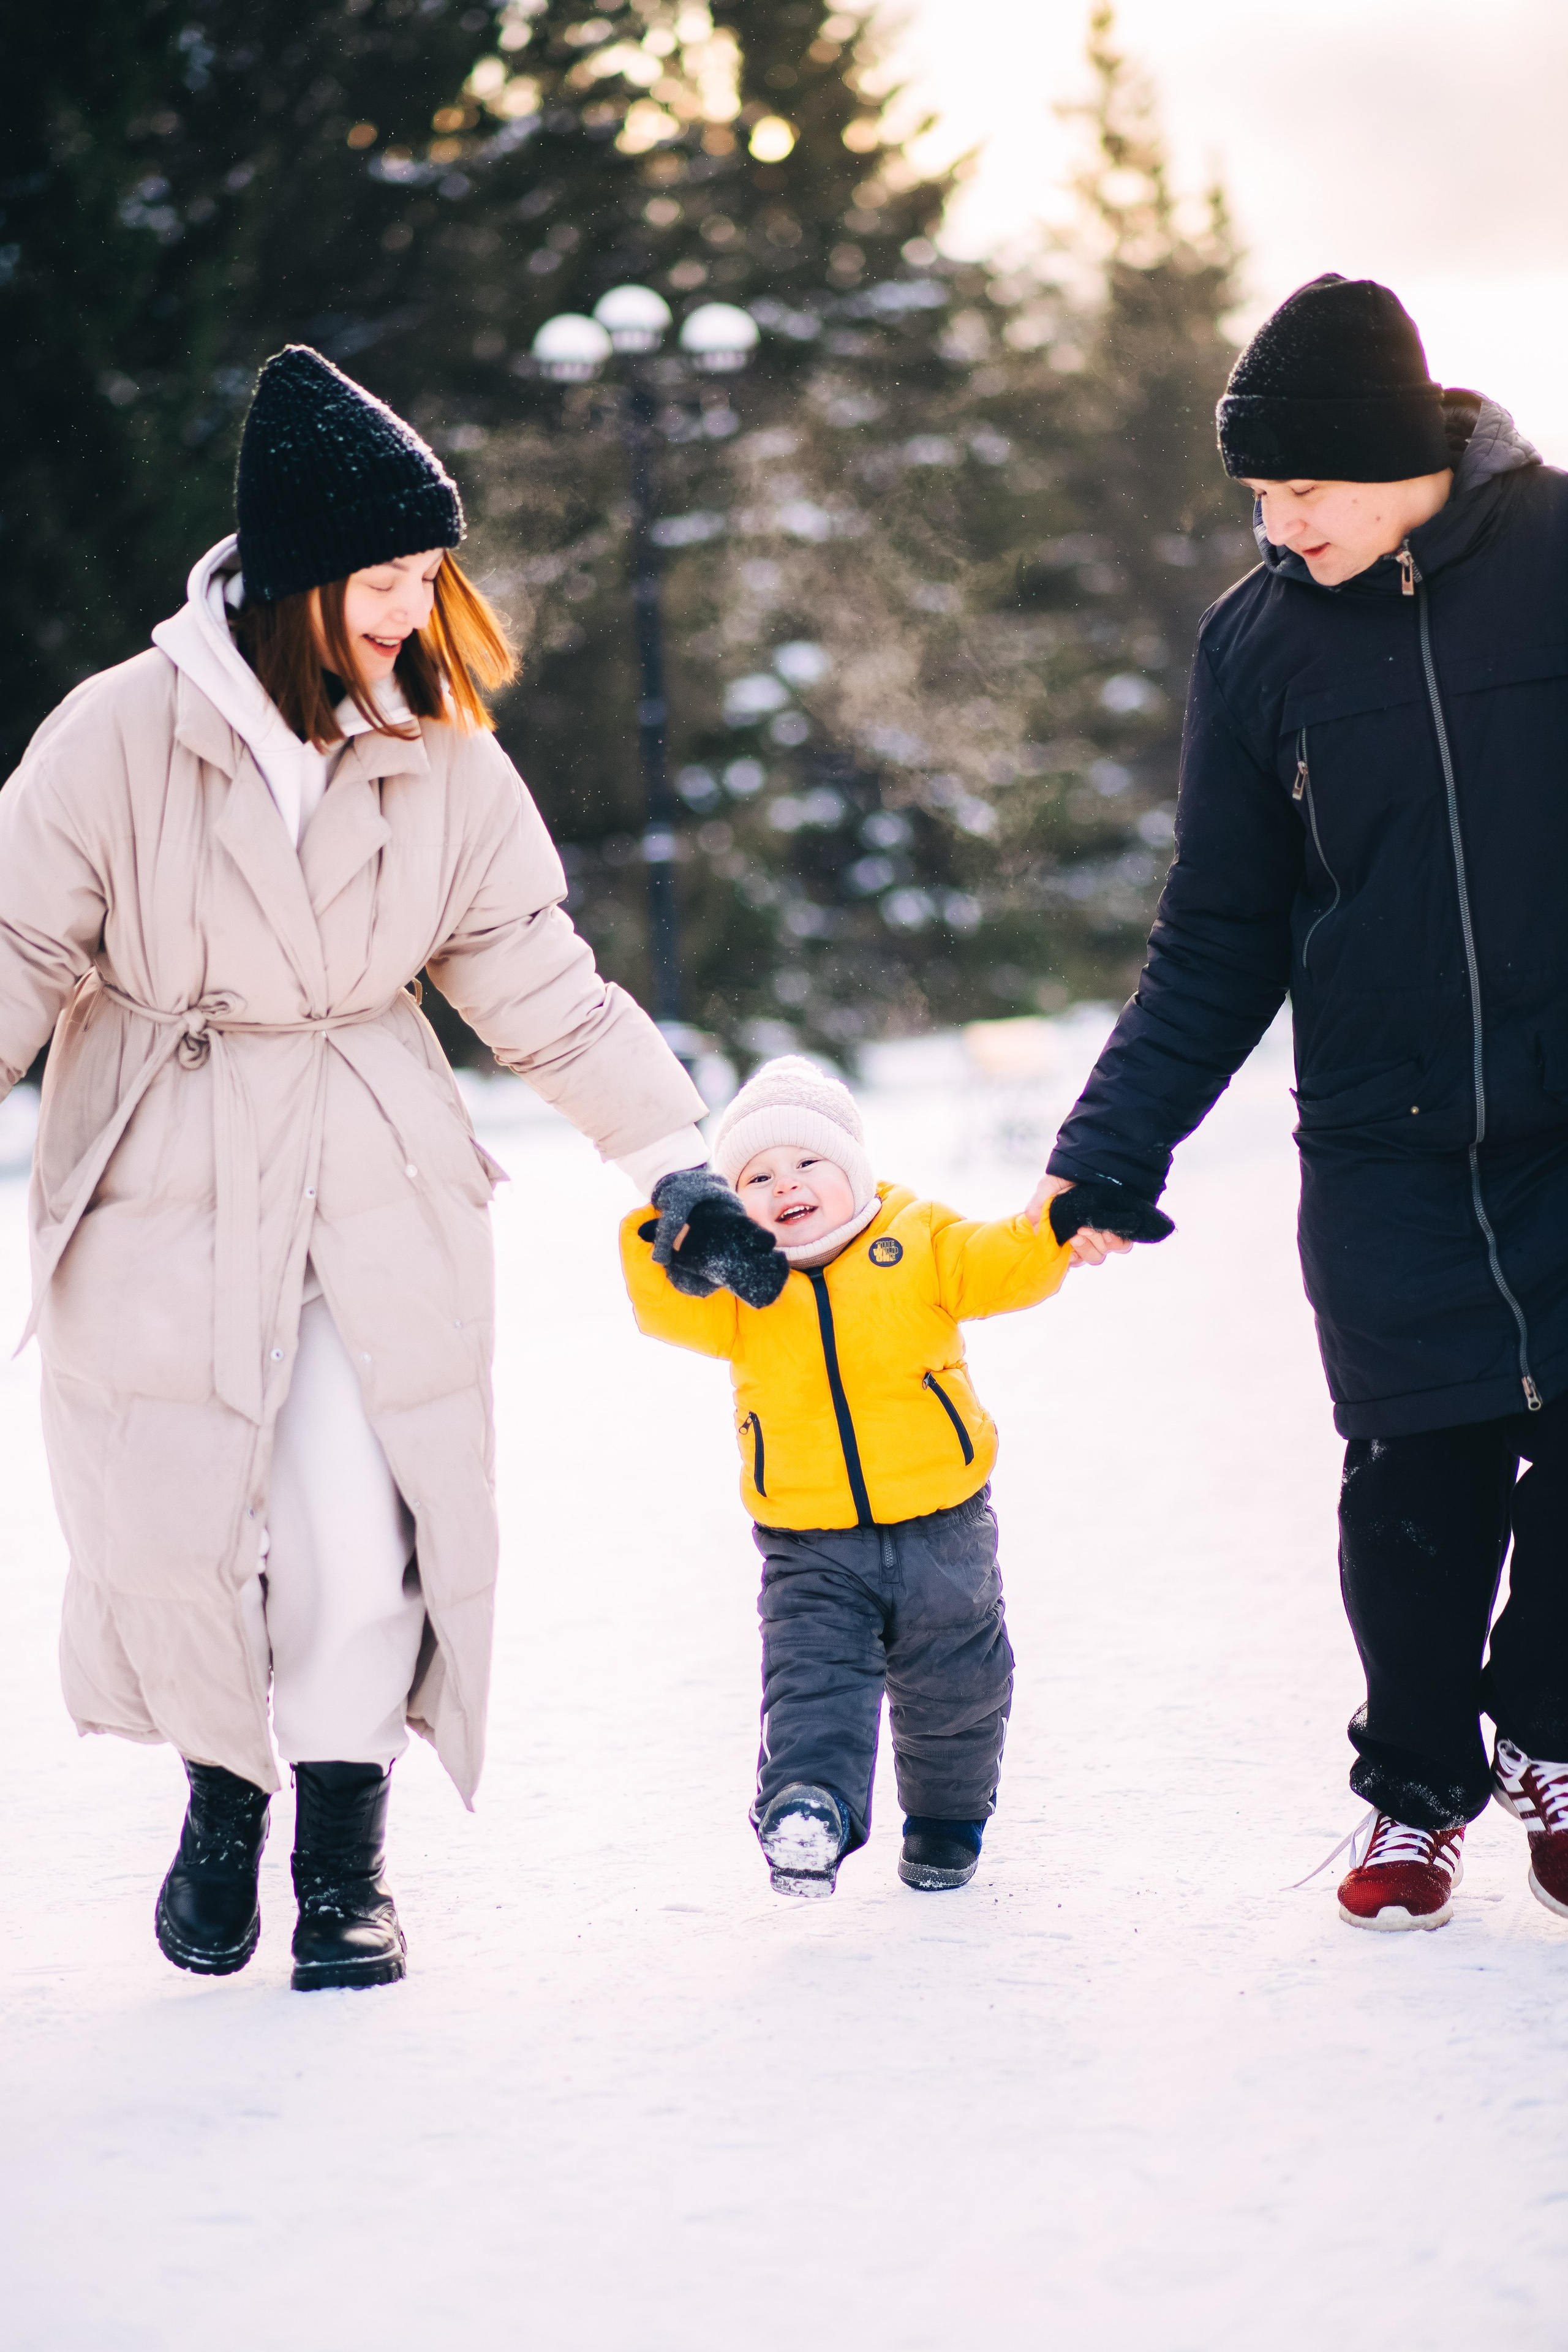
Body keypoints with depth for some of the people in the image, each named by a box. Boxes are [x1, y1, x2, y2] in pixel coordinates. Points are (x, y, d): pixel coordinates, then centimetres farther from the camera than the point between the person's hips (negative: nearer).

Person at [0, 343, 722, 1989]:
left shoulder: (437, 750, -3)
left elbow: (538, 977, 3)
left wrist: (673, 1155, 0)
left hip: (377, 1196, 2)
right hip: (162, 1198, -1)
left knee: (364, 1544, -5)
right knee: (171, 1531, 0)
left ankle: (344, 1862, 14)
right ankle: (225, 1797, 29)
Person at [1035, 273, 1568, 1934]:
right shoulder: (1259, 641, 4)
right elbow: (1219, 944, 8)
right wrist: (1111, 1148, 0)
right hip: (1386, 1148, 1)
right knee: (1418, 1477, -3)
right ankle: (1417, 1788, 18)